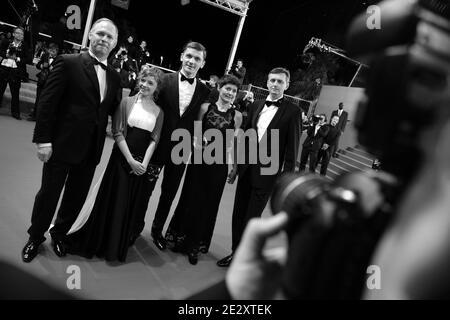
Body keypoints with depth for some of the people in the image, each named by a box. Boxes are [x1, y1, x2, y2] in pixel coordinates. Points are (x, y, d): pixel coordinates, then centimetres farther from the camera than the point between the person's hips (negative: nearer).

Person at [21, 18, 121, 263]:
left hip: (91, 150, 5)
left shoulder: (114, 77, 9)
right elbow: (47, 102, -10)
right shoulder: (68, 62, -7)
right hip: (62, 144, -4)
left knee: (77, 197, 16)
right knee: (49, 194, 10)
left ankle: (59, 234, 40)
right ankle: (35, 238, 34)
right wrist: (43, 139, -15)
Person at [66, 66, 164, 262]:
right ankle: (98, 241, 26)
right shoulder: (127, 102, -1)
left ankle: (118, 246, 33)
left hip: (144, 163, 3)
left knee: (134, 205, 12)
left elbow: (154, 140, 1)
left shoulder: (158, 112, 5)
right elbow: (117, 132, -6)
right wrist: (131, 160, -14)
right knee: (113, 200, 4)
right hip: (122, 158, -2)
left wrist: (144, 163, -13)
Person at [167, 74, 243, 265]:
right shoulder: (205, 107, 2)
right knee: (191, 198, 10)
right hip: (199, 159, 0)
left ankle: (195, 246, 26)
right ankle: (181, 239, 30)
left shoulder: (237, 115, 1)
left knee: (208, 203, 9)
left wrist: (235, 166, 1)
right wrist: (196, 142, -11)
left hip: (219, 163, 0)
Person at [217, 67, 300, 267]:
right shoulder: (255, 106, 9)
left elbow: (292, 147, -7)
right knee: (238, 214, 13)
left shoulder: (291, 112, -6)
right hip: (247, 168, 5)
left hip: (267, 173, -5)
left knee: (252, 218, 3)